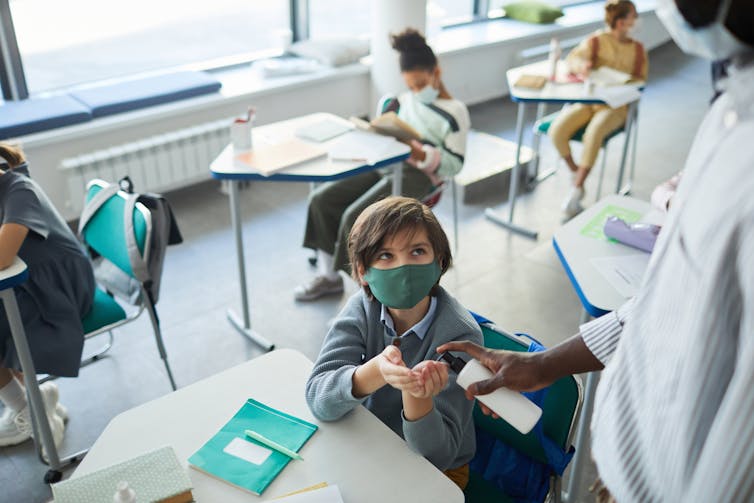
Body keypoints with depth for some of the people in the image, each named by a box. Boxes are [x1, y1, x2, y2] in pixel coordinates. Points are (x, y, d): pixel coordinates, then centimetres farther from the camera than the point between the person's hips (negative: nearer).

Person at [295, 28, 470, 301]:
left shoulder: (455, 112, -5)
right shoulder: (406, 100, 15)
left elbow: (455, 163, -7)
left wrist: (423, 155, -22)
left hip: (416, 175, -8)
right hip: (386, 163, 8)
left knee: (355, 216, -27)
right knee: (321, 198, -8)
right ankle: (327, 274, 2)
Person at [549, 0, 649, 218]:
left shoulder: (637, 48, 10)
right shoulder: (595, 41, 4)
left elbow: (640, 79, 12)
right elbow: (573, 58, -10)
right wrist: (582, 65, -34)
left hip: (615, 105, -1)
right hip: (586, 100, 1)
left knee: (593, 134, -34)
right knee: (557, 130, -26)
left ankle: (577, 187, -21)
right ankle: (574, 170, 2)